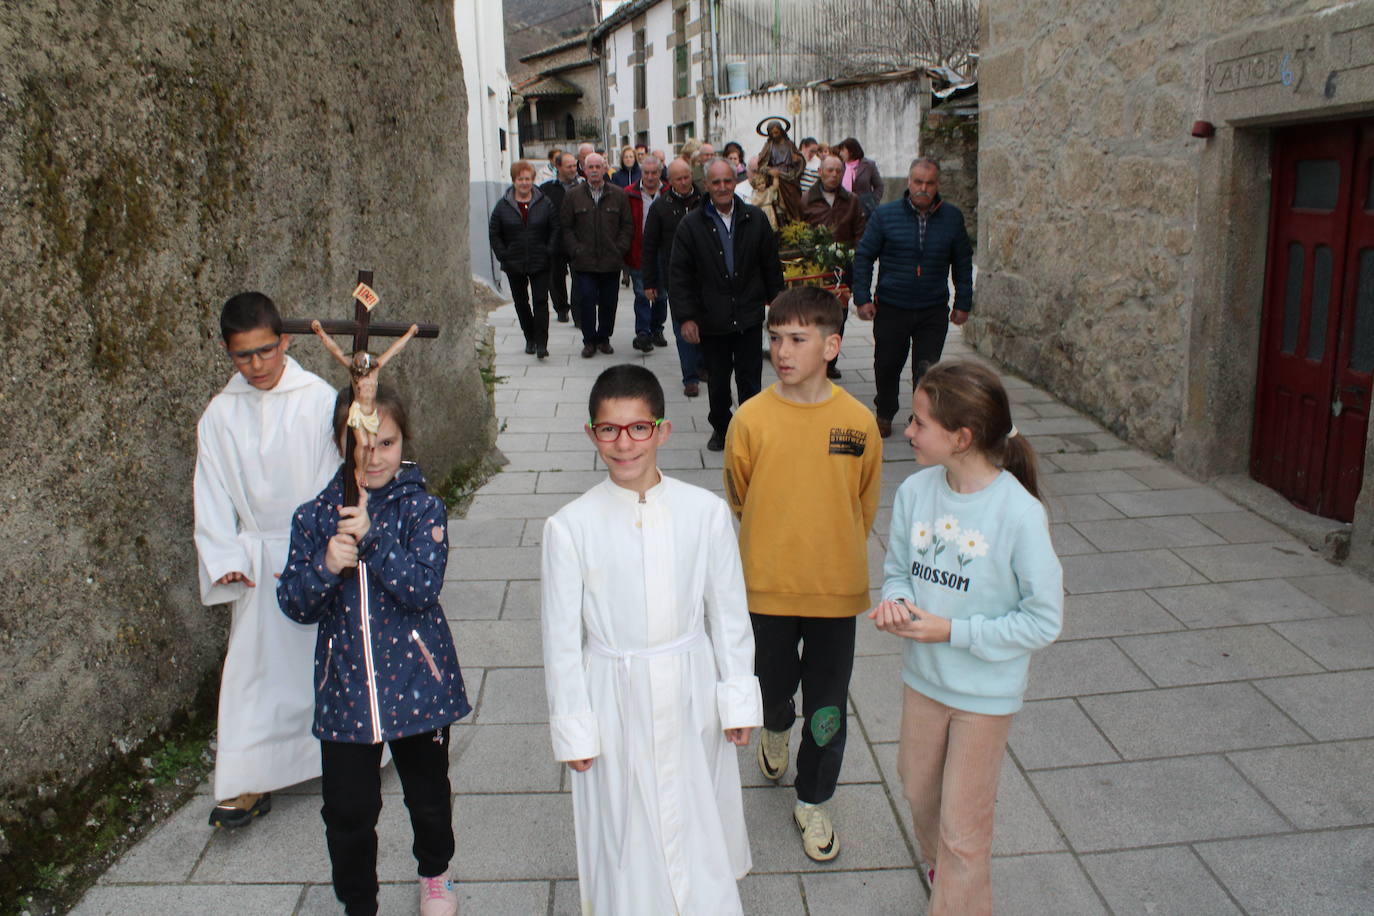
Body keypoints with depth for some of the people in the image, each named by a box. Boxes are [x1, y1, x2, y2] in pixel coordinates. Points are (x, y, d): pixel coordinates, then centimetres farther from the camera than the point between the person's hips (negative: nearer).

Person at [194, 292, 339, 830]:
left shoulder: (319, 399, -11)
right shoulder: (220, 415, -1)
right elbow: (214, 496, 2)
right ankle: (251, 784, 17)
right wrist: (225, 559, -9)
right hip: (257, 560, 2)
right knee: (255, 666, 6)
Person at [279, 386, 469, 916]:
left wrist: (371, 538, -29)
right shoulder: (315, 517, -2)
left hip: (416, 681, -1)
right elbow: (295, 605, -4)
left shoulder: (422, 509, -9)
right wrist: (326, 566, -23)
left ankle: (435, 872, 48)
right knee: (348, 811, 7)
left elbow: (423, 589, -20)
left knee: (428, 794, 18)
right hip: (345, 687, 1)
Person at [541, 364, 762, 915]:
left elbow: (729, 613, 0)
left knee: (697, 818, 18)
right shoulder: (571, 526, -12)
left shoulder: (706, 512, -9)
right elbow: (561, 636, -5)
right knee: (626, 832, 13)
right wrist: (573, 728, -2)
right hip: (615, 699, -1)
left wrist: (738, 699, 4)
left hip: (690, 692, 2)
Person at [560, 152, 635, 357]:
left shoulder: (618, 195, 6)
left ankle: (604, 338, 20)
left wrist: (620, 248, -2)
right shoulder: (573, 196, 5)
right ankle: (589, 340, 6)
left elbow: (628, 225, 8)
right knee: (588, 300, -6)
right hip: (585, 262, -1)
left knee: (608, 302, 5)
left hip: (611, 261, 1)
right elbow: (565, 227, 6)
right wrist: (576, 250, -4)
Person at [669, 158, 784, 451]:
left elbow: (771, 267, 9)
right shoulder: (691, 224, -3)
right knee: (717, 382, 11)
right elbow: (680, 274, -3)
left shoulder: (756, 219, 3)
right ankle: (720, 428, 32)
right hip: (712, 320, -1)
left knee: (750, 380, 5)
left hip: (749, 317, 1)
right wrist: (686, 316, -9)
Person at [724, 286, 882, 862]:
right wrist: (776, 542, 7)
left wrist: (834, 551, 7)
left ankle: (813, 803, 32)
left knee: (827, 706, 10)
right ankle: (776, 729, 54)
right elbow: (738, 497, 3)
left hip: (836, 588, 0)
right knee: (774, 685, 18)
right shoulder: (752, 418, -11)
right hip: (767, 584, 0)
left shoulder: (858, 422, -9)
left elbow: (865, 505, 5)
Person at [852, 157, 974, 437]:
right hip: (891, 308, 0)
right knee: (887, 365, 12)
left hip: (934, 311, 0)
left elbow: (963, 262, 11)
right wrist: (862, 298, -6)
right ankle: (884, 414, 36)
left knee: (927, 371, -1)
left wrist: (963, 303, 9)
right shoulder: (885, 215, -3)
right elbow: (863, 256, 1)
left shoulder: (952, 217, 2)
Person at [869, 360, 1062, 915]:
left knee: (962, 829, 8)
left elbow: (1043, 621, -18)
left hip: (986, 692, -5)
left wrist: (952, 631, -22)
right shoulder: (915, 492, -11)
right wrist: (894, 601, -18)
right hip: (923, 677, 5)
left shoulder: (1019, 514, -25)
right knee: (920, 795, 25)